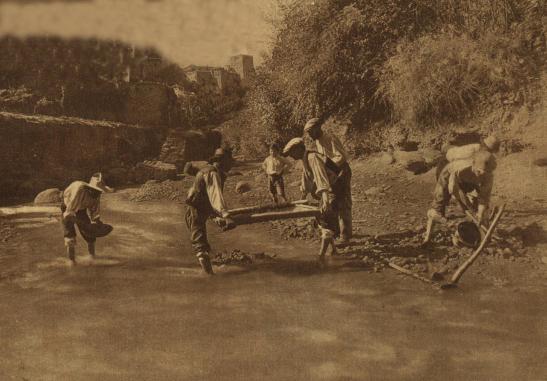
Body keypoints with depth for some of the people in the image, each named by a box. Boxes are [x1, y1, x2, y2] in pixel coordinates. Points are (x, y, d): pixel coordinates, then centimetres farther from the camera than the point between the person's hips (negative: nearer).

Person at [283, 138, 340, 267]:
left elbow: (321, 178, -36)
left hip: (331, 191, -11)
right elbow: (306, 179, 24)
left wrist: (325, 199, -47)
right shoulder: (304, 160, 9)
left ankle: (321, 256, -20)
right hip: (324, 194, 11)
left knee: (327, 221, -15)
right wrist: (303, 197, 32)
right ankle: (333, 249, 29)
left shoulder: (313, 158, -23)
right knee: (322, 219, 18)